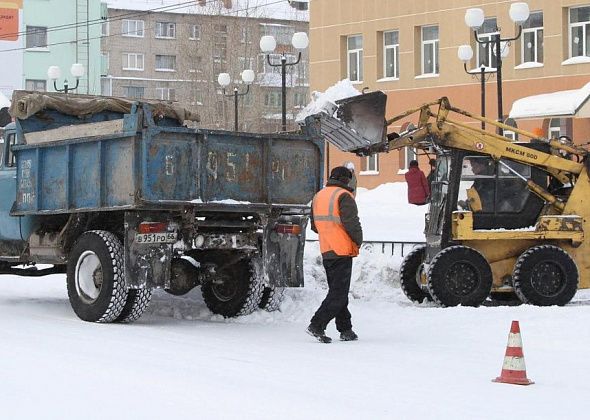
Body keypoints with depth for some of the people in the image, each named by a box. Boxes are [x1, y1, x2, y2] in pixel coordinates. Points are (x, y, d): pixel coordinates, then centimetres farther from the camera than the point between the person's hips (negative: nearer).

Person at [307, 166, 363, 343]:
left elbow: (314, 225, 18)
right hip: (342, 251, -8)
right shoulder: (344, 196, -12)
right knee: (339, 294, -5)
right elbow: (352, 223, -18)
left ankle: (346, 330, 17)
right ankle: (317, 325, -14)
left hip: (326, 252, 8)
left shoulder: (318, 196, 13)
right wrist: (358, 240, -2)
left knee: (336, 291, 15)